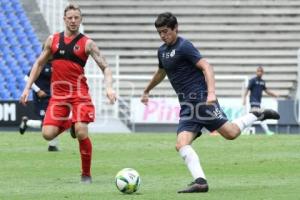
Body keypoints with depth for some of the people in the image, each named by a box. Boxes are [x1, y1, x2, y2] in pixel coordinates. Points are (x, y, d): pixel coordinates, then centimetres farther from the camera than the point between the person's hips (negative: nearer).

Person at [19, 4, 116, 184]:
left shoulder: (87, 43, -1)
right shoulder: (53, 40, 10)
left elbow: (105, 67, -3)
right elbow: (39, 64, 19)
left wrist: (109, 87, -21)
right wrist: (28, 88, 12)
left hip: (79, 94, -3)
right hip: (58, 94, 3)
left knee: (81, 133, -18)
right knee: (48, 134, -11)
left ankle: (86, 174, 0)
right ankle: (67, 123, 25)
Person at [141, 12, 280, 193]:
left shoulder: (184, 46, -8)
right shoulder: (162, 51, 17)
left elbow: (206, 67, -17)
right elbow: (160, 73, 38)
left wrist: (211, 92, -30)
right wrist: (147, 91, 50)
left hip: (201, 99, -8)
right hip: (187, 106, 8)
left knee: (230, 133, -15)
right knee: (181, 144, -12)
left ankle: (257, 116, 11)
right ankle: (200, 181, -21)